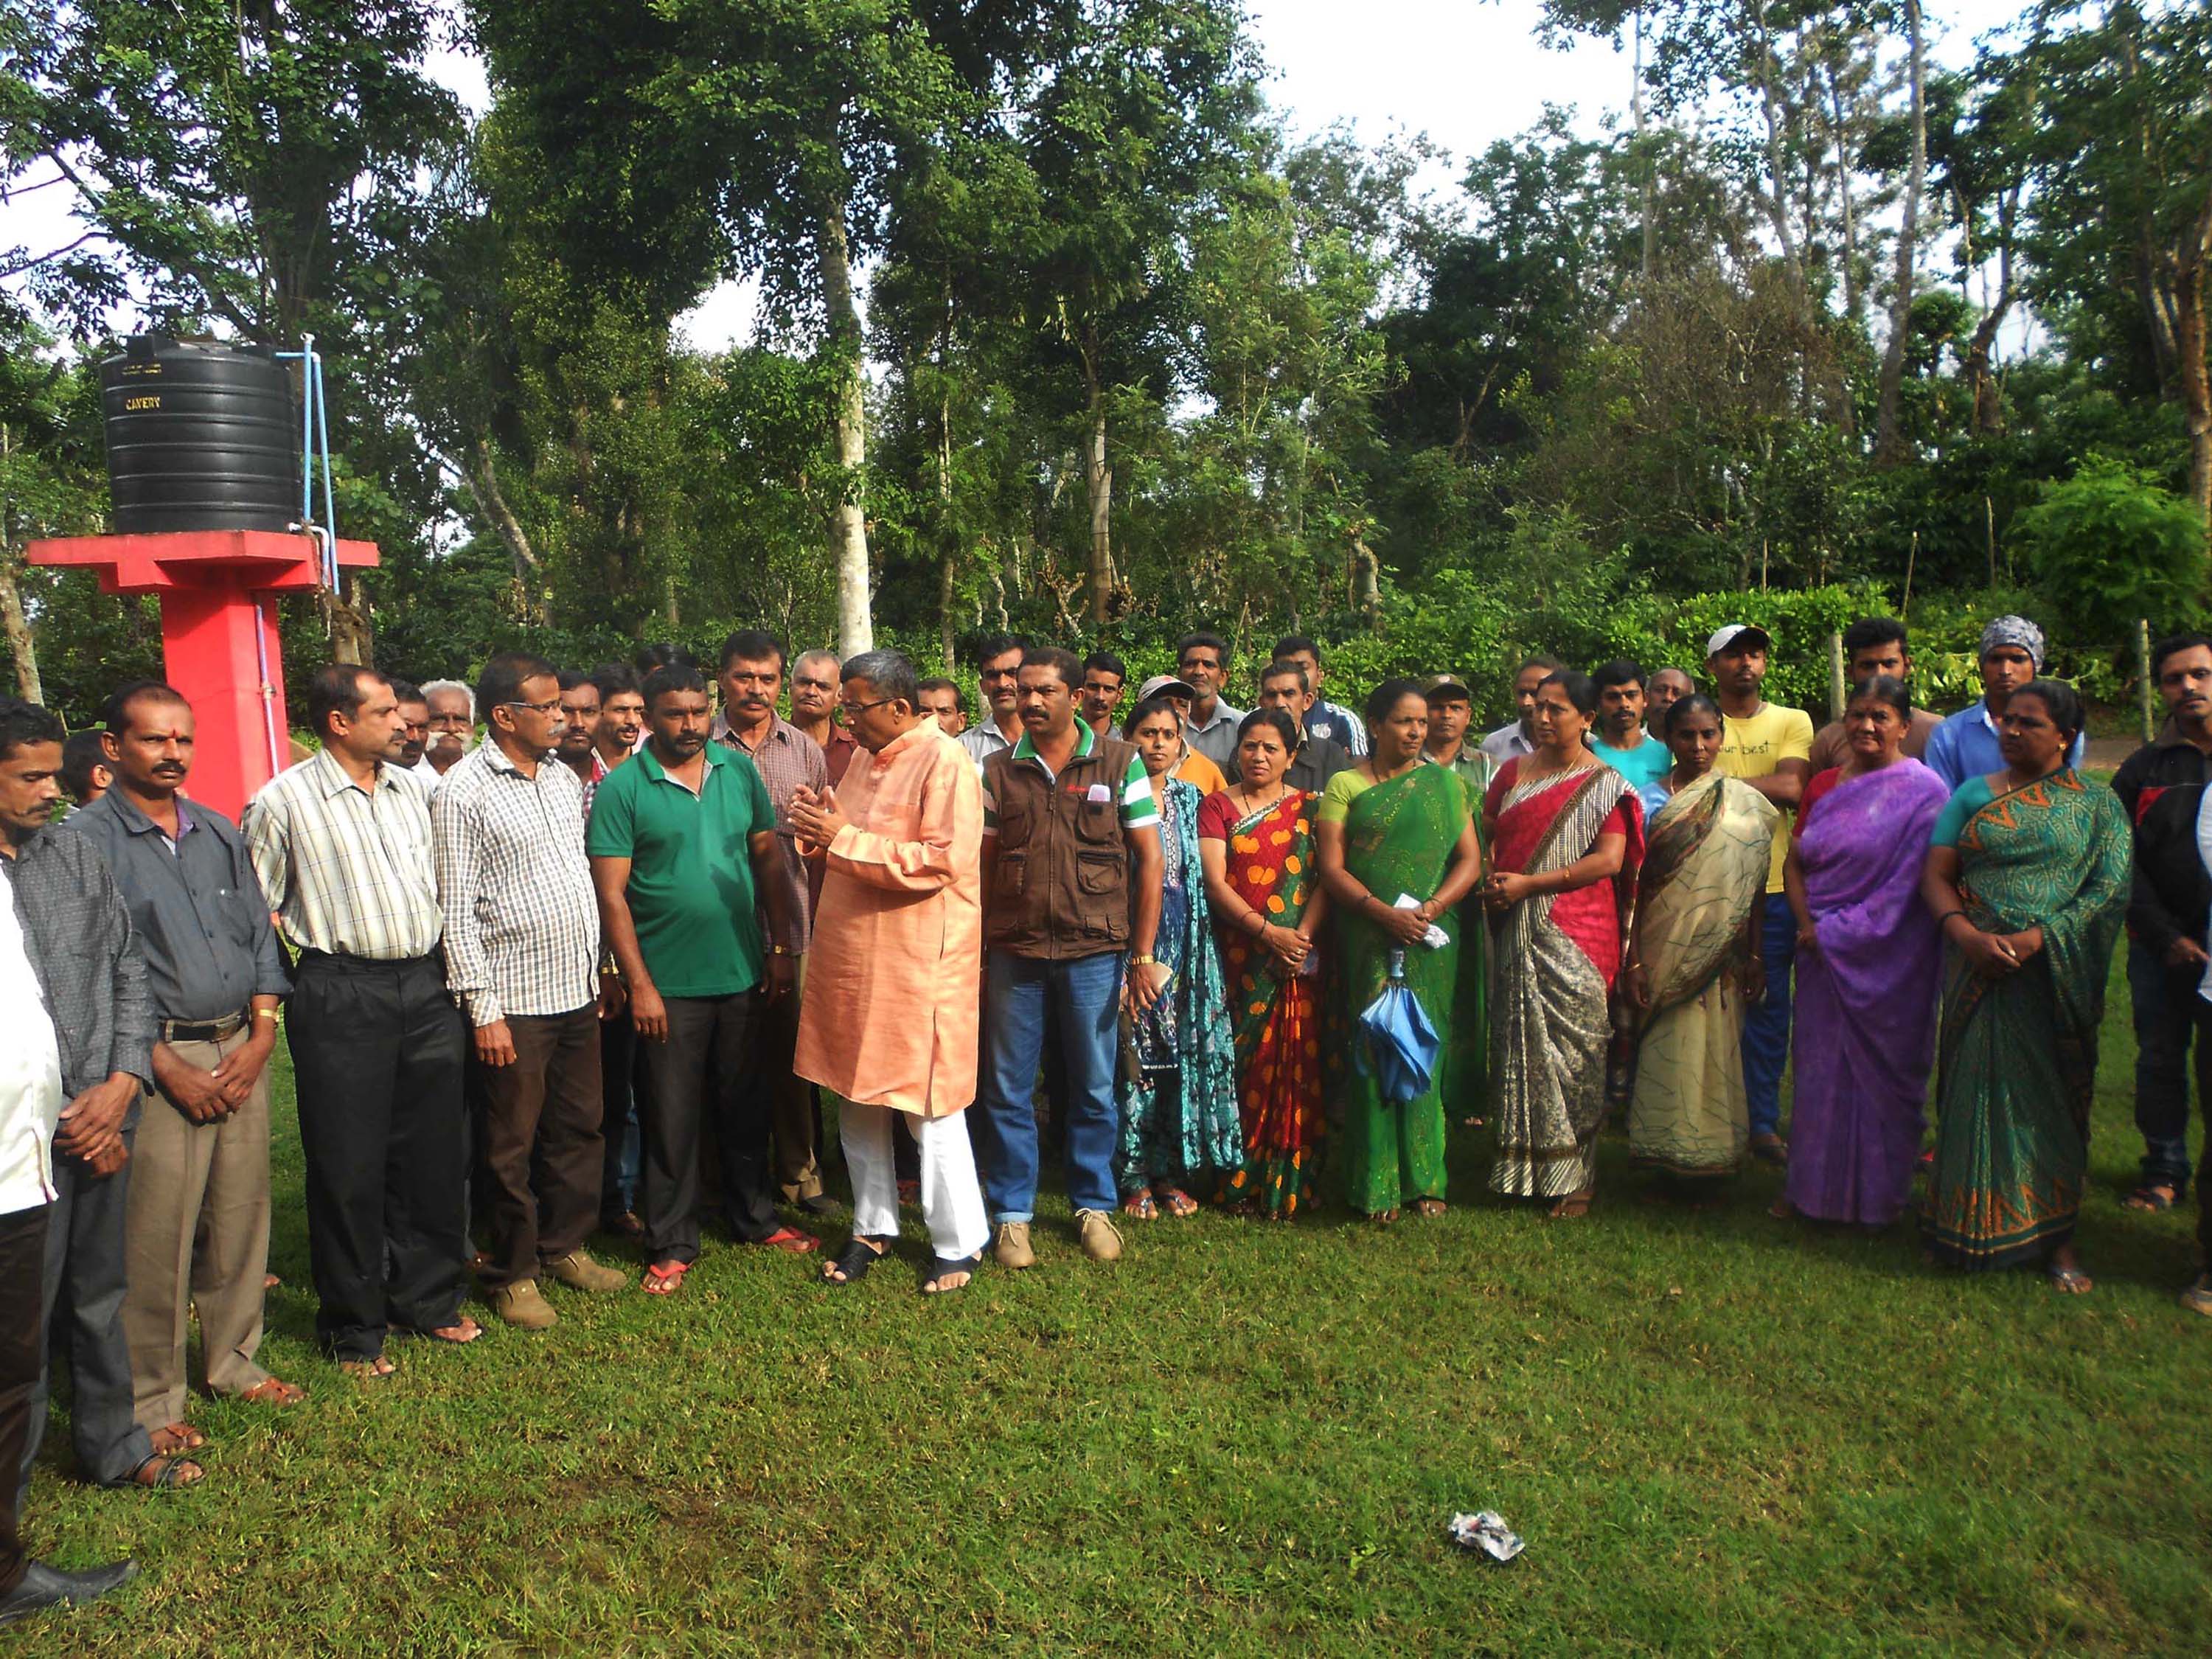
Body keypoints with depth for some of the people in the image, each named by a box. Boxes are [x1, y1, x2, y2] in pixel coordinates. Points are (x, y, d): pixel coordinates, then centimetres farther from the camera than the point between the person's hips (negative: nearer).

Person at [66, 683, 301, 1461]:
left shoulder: (220, 834, 13)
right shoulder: (85, 839, -6)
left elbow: (260, 934, 14)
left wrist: (260, 1038, 2)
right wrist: (168, 1067, -12)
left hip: (241, 1049, 5)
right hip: (158, 1058, -5)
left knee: (241, 1214, 11)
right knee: (156, 1236, -1)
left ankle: (233, 1361, 29)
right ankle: (150, 1403, 14)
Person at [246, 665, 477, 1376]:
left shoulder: (412, 789, 10)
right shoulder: (283, 801, -6)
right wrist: (304, 971, -3)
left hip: (425, 989, 5)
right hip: (342, 998, -5)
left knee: (435, 1152, 13)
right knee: (349, 1166, 4)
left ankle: (427, 1297, 31)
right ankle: (354, 1328, 20)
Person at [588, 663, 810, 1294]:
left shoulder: (740, 771, 3)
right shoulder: (621, 789, -8)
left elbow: (769, 859, 7)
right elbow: (611, 894, -10)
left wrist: (781, 947, 3)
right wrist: (639, 983, -13)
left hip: (743, 974, 4)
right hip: (669, 984, -3)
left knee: (745, 1104, 17)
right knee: (671, 1117, 7)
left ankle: (755, 1217, 33)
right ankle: (671, 1245, 20)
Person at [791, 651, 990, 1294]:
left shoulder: (945, 763, -13)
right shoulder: (864, 760, 14)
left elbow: (939, 862, -22)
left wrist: (844, 838, -20)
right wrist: (824, 835, 1)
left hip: (918, 964, -8)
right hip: (852, 957, 8)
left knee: (928, 1106, 1)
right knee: (856, 1098, 15)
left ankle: (960, 1241, 17)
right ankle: (873, 1228, 31)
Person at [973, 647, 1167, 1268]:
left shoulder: (1120, 763, -1)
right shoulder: (998, 769, 4)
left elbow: (1149, 859, 0)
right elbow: (981, 863, 6)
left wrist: (1143, 953, -5)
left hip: (1094, 953, -1)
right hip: (1013, 953, 1)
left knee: (1094, 1089, 10)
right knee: (1007, 1090, 8)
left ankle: (1094, 1205, 27)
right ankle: (1012, 1213, 22)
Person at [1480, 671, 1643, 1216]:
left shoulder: (1604, 784, -1)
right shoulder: (1513, 772, 13)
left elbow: (1609, 860, -11)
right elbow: (1485, 835, 18)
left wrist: (1528, 884, -15)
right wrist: (1489, 881, -2)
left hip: (1575, 934, -4)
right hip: (1515, 931, 4)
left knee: (1570, 1048, -4)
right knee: (1516, 1043, 7)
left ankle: (1574, 1179, 5)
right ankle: (1520, 1168, 18)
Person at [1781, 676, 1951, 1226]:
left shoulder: (1922, 791, -7)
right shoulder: (1824, 785, 10)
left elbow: (1910, 881, -12)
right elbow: (1794, 863, 10)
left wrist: (1846, 931, -15)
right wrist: (1807, 926, -5)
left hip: (1888, 958, -5)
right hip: (1823, 952, 5)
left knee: (1881, 1070, 4)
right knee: (1821, 1069, 9)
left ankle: (1880, 1194, 18)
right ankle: (1816, 1185, 21)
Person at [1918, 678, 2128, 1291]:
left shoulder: (2097, 805, 5)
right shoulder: (1973, 795, 10)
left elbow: (2111, 890, -5)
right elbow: (1935, 875, 4)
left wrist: (2035, 939, -17)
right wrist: (1968, 936, -14)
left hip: (2056, 976, -1)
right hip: (1979, 969, 1)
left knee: (2050, 1098, 3)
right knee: (1979, 1092, 2)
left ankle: (2054, 1237, 13)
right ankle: (1976, 1226, 14)